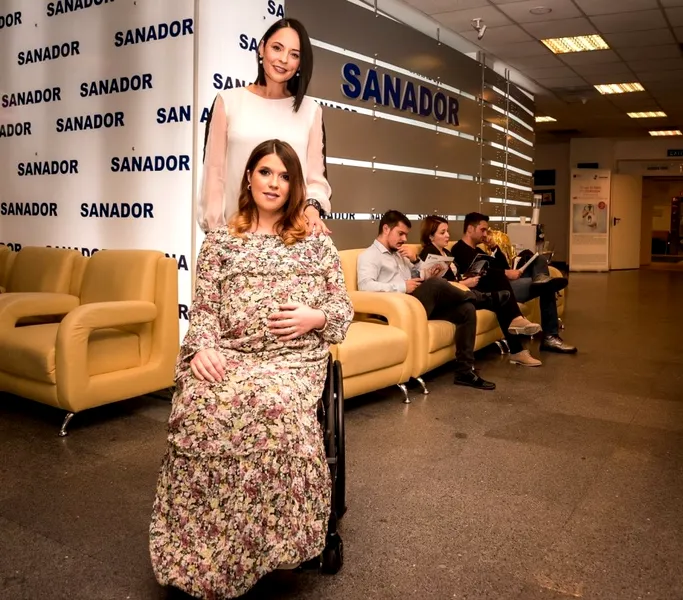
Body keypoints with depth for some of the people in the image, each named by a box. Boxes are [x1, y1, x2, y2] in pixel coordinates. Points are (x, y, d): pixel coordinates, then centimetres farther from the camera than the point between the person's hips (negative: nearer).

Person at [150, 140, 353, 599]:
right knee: (201, 407, -33)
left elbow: (344, 309, 15)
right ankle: (202, 556, -18)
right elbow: (203, 308, 9)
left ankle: (266, 547, -19)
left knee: (275, 407, -37)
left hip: (295, 355, -1)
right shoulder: (220, 241, 18)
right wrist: (202, 346, -11)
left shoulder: (317, 242, 17)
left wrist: (315, 317, -7)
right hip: (229, 353, 1)